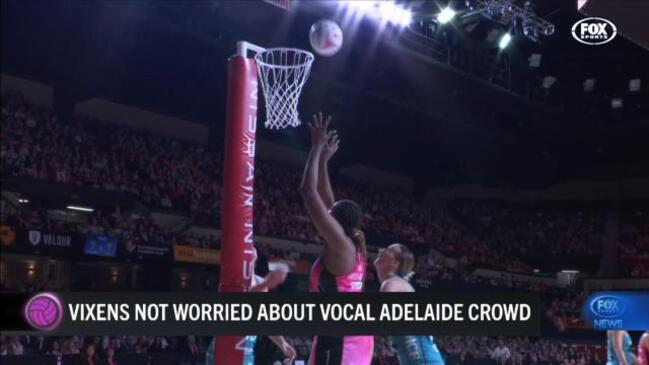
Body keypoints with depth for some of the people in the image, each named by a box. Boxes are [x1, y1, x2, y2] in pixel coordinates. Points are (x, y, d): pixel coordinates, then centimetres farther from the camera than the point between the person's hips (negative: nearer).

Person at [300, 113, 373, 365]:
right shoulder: (353, 248, 15)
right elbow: (328, 203, 25)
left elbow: (308, 192, -12)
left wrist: (317, 148, -4)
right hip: (355, 338, 10)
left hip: (338, 339, -10)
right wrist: (323, 160, 27)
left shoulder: (340, 244, -9)